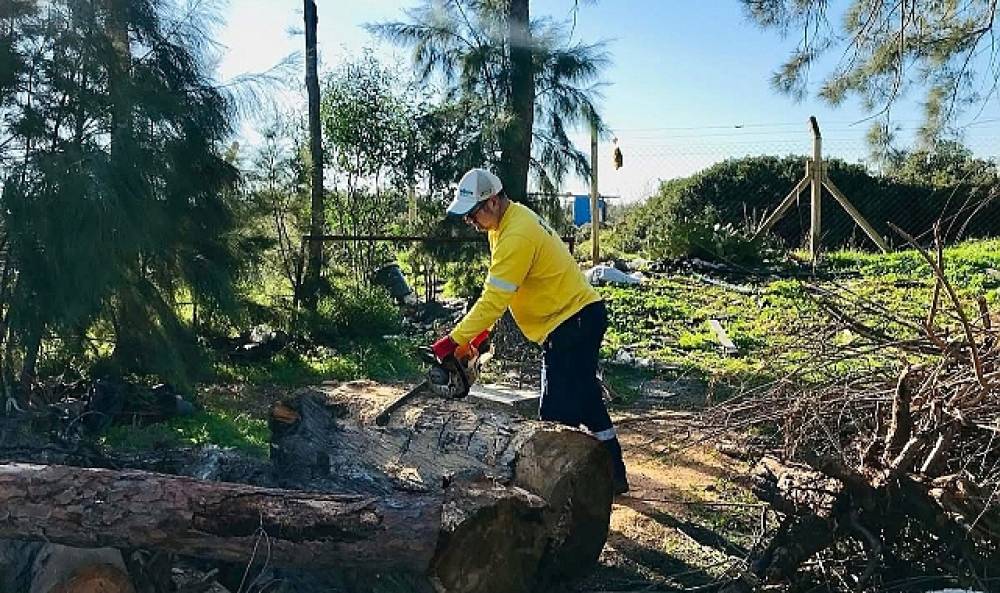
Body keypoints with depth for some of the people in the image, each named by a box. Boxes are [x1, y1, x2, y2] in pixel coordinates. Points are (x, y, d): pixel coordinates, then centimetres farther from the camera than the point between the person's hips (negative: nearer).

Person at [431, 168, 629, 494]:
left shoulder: (516, 236, -23)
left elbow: (493, 300, -25)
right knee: (585, 400, 20)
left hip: (573, 324, -11)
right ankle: (613, 475, 32)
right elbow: (495, 294, 14)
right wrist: (478, 331, 9)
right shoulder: (512, 218, 8)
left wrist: (454, 340, -22)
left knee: (558, 414, -8)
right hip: (580, 317, 11)